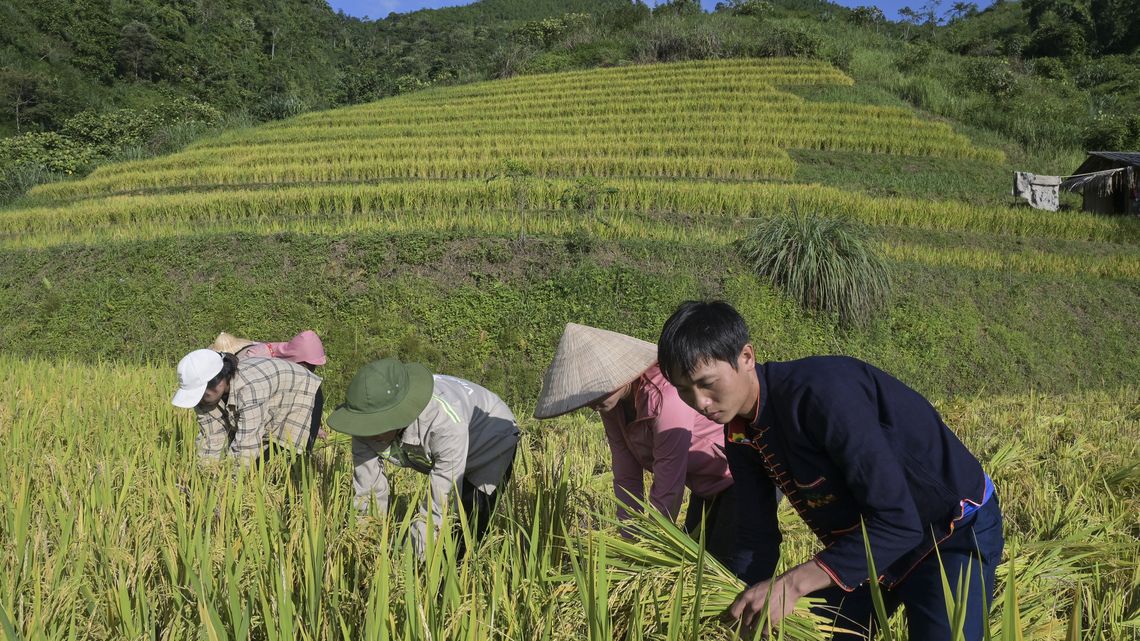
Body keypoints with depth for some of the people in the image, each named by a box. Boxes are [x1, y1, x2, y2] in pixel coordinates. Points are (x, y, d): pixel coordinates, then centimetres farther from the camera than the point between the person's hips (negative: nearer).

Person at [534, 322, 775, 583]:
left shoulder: (666, 396, -35)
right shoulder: (613, 403, -9)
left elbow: (667, 491, -33)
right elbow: (627, 478, -7)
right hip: (707, 486, 9)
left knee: (738, 574, -13)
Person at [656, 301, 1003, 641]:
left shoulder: (820, 392, -34)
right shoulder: (740, 432, -8)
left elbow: (898, 521, -35)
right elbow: (758, 531, 0)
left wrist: (791, 584, -39)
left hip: (954, 529, -7)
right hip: (864, 539, 7)